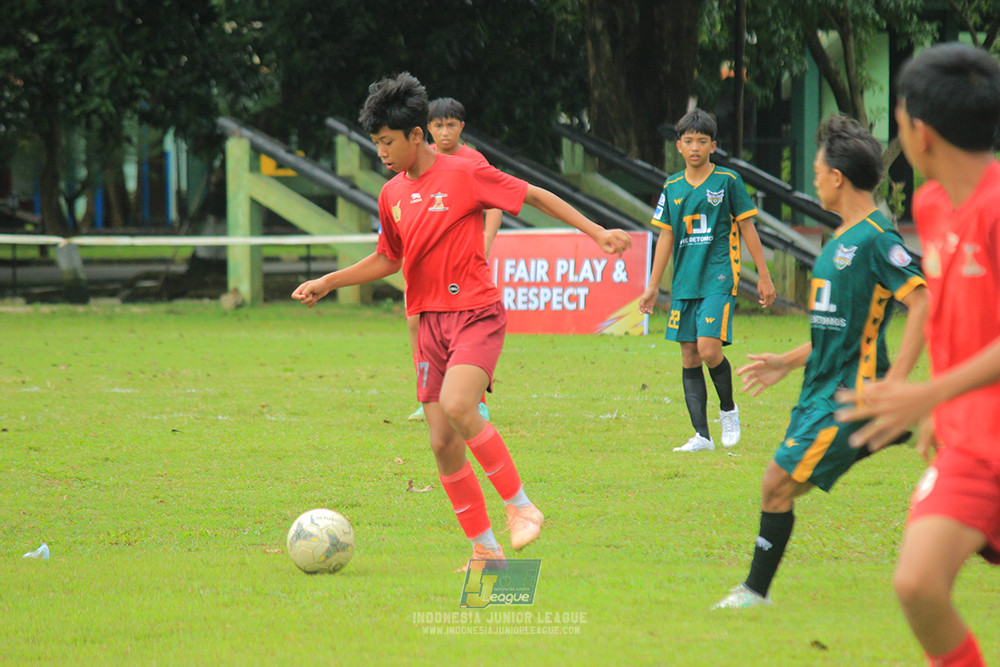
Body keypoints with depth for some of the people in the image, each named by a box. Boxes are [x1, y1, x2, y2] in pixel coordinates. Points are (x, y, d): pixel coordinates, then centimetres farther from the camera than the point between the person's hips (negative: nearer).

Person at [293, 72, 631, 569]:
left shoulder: (464, 175, -8)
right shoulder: (392, 195, 11)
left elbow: (535, 196, -2)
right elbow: (387, 260, 26)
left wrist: (596, 232, -6)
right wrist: (328, 282, 18)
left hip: (476, 313, -6)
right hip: (430, 321, 6)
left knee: (457, 407, -29)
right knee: (441, 441, -1)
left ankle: (520, 505, -13)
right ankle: (485, 549, 8)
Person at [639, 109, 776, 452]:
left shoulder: (728, 181, -1)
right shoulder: (672, 188, 10)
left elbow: (747, 229, 3)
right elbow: (665, 237, 14)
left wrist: (764, 276, 2)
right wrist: (653, 287, 13)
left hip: (719, 279, -4)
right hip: (685, 283, 4)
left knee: (708, 349, -19)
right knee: (689, 357, 1)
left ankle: (728, 409, 8)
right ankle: (701, 435, 5)